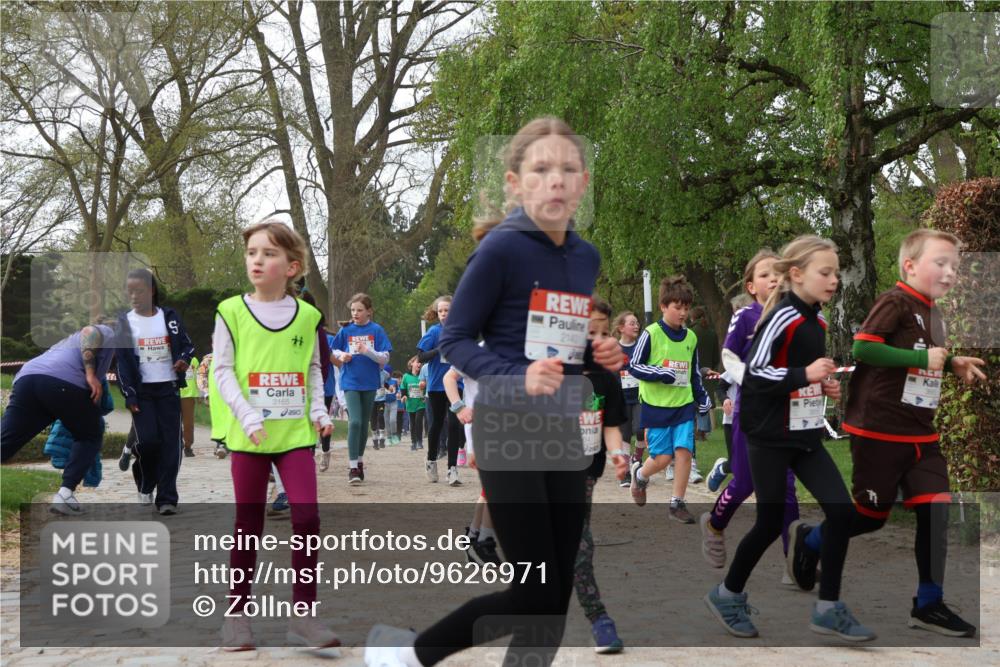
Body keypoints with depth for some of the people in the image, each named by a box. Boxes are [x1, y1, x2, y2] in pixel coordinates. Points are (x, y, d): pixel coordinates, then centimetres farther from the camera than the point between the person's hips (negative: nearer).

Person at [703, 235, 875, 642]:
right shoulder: (782, 318, -17)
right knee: (771, 524, 1)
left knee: (841, 511, -2)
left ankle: (828, 609, 7)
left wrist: (824, 385, 5)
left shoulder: (817, 322, 8)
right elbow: (753, 375, -22)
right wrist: (805, 375, -27)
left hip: (805, 436, 8)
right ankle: (727, 595, 23)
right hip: (770, 438, -8)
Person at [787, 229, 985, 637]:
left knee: (935, 508, -3)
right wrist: (921, 358, -25)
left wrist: (954, 364, 10)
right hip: (879, 430, -8)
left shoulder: (933, 314, 13)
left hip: (919, 433, 8)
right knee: (872, 514, 4)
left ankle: (929, 604, 4)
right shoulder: (896, 302, -14)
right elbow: (862, 348, -25)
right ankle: (808, 541, 31)